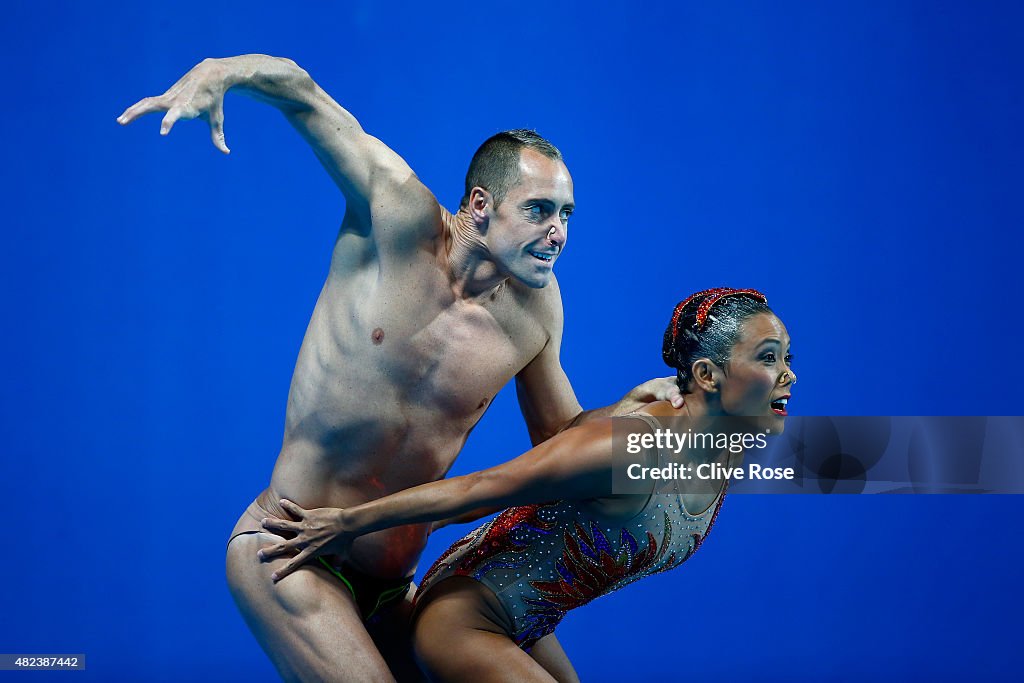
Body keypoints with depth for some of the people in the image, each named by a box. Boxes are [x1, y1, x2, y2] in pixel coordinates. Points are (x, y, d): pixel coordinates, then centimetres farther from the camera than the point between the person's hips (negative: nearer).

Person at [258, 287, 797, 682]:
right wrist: (348, 522, -16)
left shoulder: (729, 455, -4)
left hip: (526, 630, 9)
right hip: (462, 620, -8)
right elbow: (476, 488, -24)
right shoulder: (628, 447, -30)